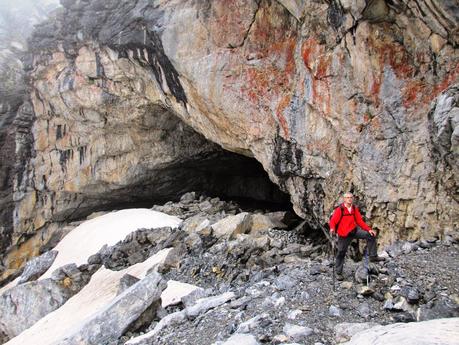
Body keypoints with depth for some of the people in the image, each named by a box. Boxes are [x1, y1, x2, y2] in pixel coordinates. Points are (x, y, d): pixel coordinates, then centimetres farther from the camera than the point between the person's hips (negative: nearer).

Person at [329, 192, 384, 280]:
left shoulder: (355, 208, 4)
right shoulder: (339, 209, -12)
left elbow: (360, 221, 8)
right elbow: (333, 221, -15)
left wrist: (369, 229, -1)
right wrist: (332, 229, -36)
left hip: (354, 230, 5)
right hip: (344, 234, -5)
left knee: (371, 235, -5)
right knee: (341, 253, 1)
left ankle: (373, 256, 5)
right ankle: (338, 273, 14)